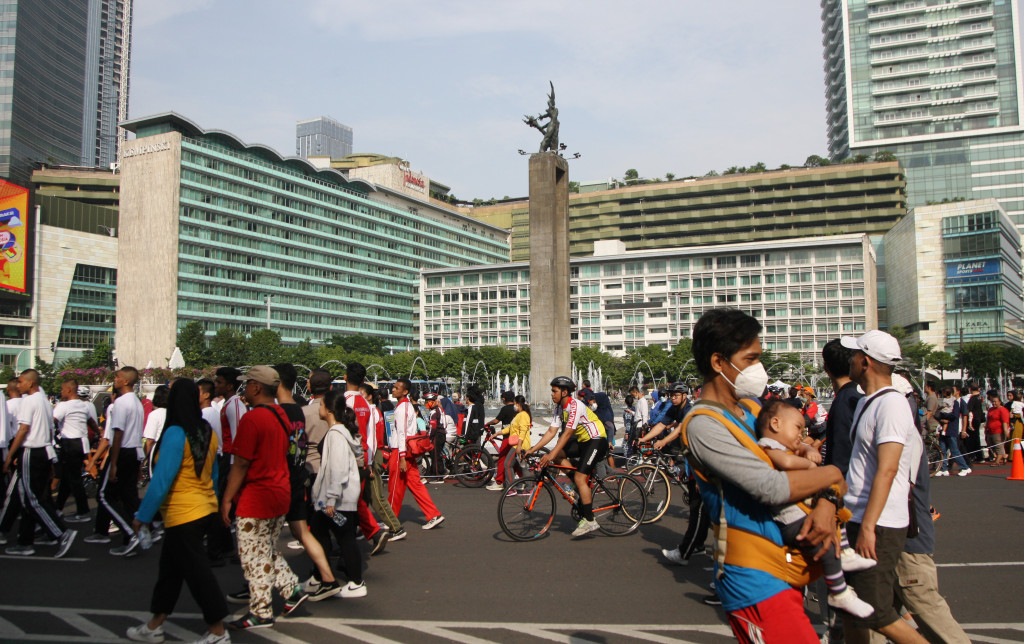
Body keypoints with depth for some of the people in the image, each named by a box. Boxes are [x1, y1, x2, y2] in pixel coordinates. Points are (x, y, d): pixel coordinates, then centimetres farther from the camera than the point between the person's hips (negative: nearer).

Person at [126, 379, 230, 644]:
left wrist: (142, 515, -12)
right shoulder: (207, 431, 5)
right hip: (205, 509, 9)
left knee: (196, 571, 1)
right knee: (170, 566, 20)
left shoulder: (175, 434, -18)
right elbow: (213, 473, 12)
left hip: (183, 514, -8)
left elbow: (162, 479, -20)